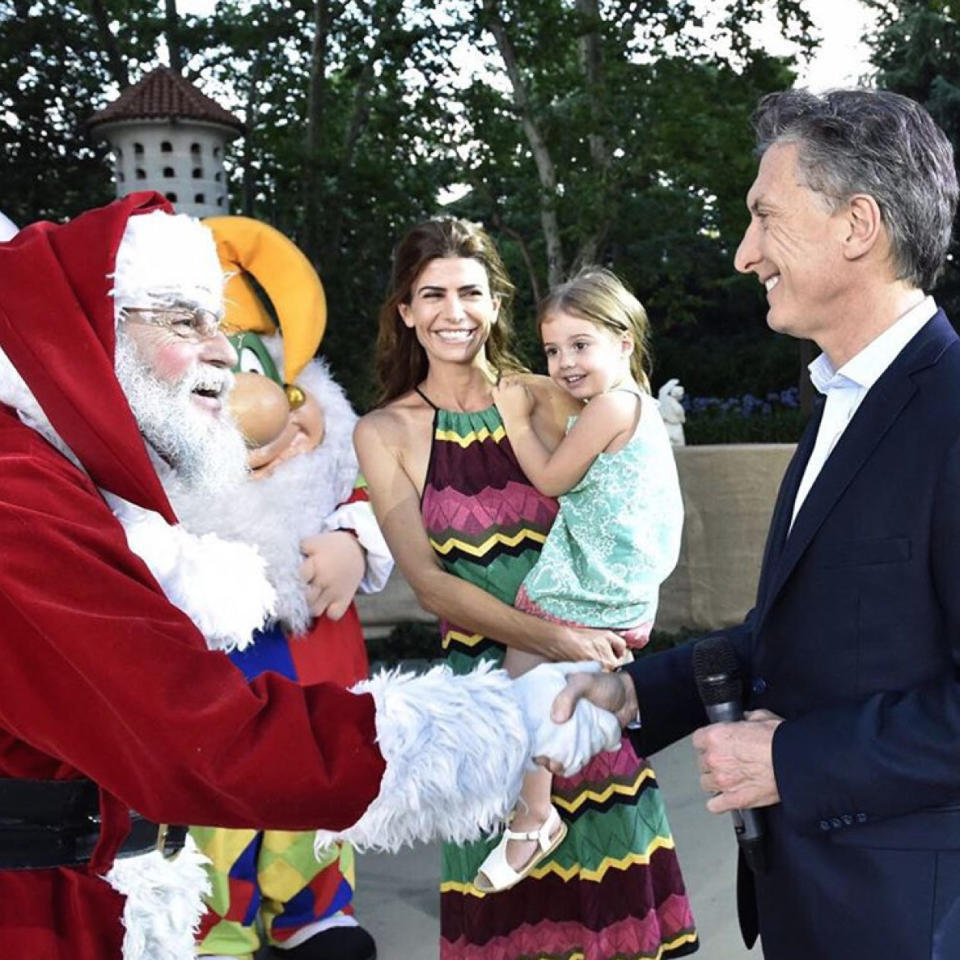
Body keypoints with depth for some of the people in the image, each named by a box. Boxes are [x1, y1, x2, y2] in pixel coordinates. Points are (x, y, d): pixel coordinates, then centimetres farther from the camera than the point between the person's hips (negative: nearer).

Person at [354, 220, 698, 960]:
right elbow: (430, 583, -8)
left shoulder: (549, 399, 0)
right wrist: (552, 638, -19)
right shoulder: (386, 432, -2)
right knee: (507, 896, 9)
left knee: (607, 871, 11)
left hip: (589, 672, 1)